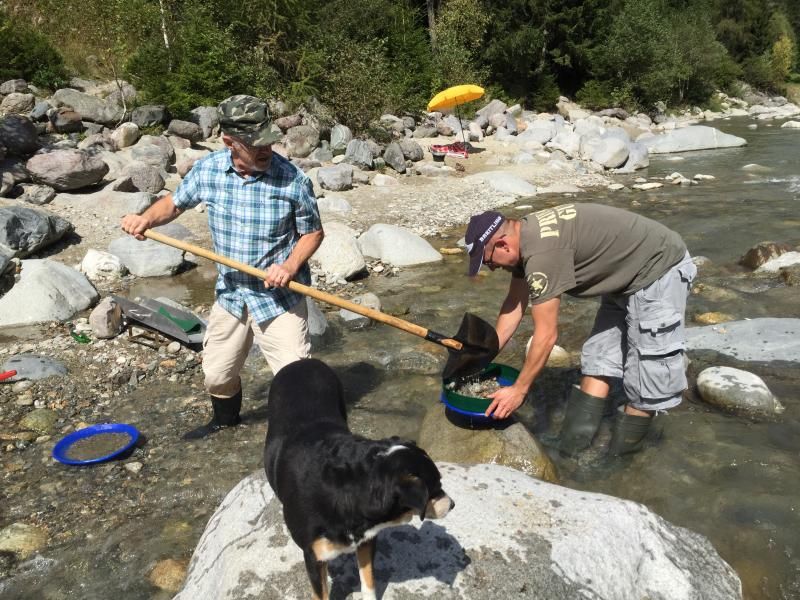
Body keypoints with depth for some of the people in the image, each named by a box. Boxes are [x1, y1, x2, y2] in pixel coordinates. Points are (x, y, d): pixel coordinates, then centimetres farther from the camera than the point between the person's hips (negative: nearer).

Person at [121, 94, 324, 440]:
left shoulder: (293, 180, -19)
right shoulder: (207, 170, -8)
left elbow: (313, 232, -6)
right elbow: (175, 202, 10)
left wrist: (291, 266, -23)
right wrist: (147, 219, -10)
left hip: (279, 296, -4)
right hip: (230, 293, 4)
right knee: (217, 374, 20)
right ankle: (226, 421, 50)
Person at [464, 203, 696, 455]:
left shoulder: (541, 252, -30)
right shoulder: (524, 238, -1)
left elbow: (546, 335, -25)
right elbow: (515, 304, 10)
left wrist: (518, 390, -14)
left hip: (659, 271, -10)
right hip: (628, 275, 10)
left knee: (647, 378, -5)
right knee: (597, 359, 10)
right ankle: (576, 445, 15)